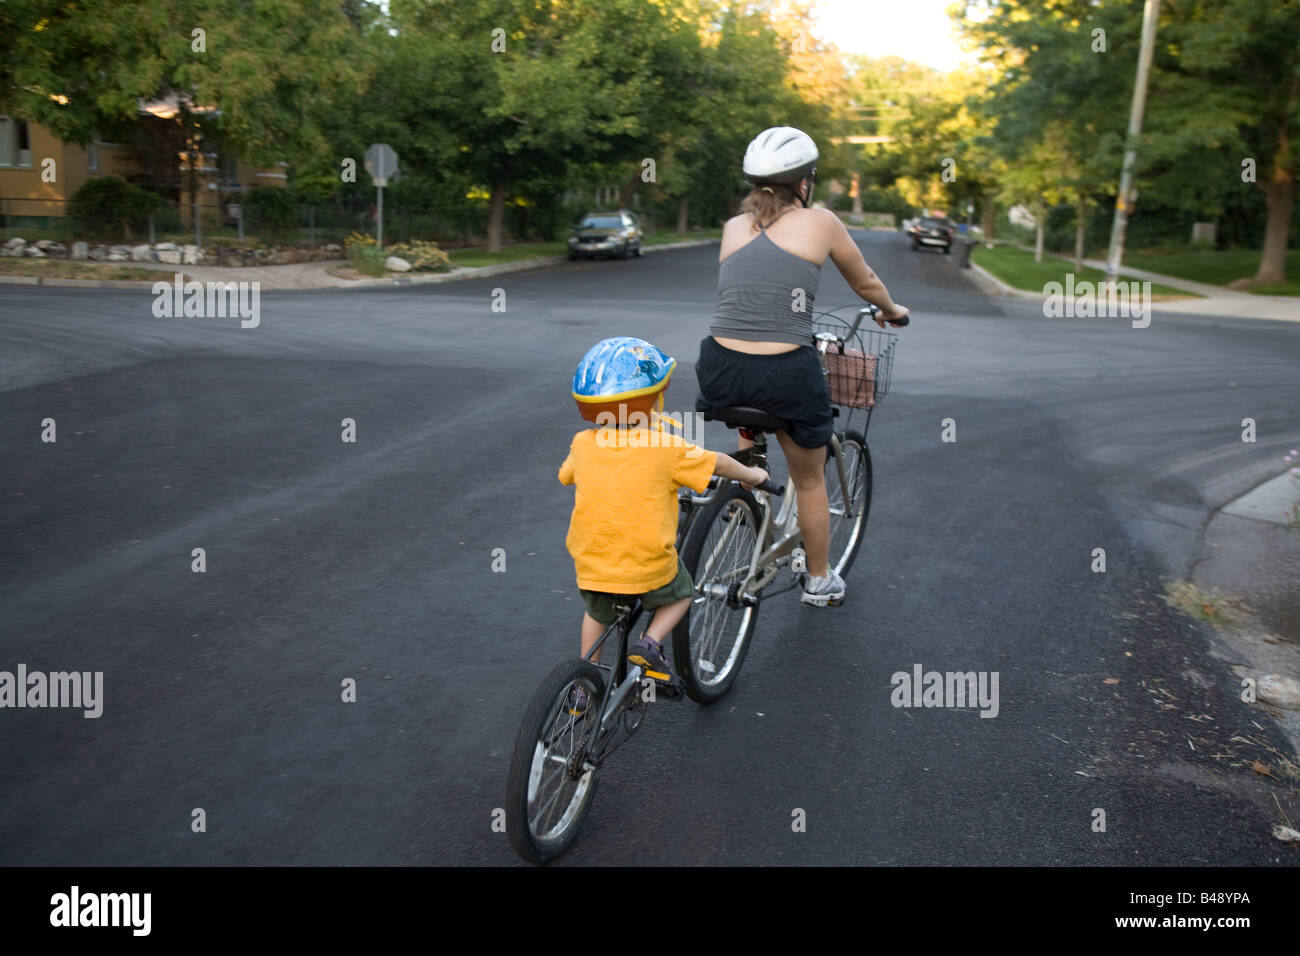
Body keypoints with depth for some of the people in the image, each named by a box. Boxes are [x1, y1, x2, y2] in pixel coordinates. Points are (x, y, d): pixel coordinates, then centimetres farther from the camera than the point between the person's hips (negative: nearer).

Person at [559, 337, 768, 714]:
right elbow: (718, 463, 3)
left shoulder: (583, 443, -2)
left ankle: (584, 689, 33)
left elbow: (566, 475, 20)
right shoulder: (667, 448, -11)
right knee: (679, 595, 27)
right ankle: (650, 643, 5)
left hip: (590, 561, 4)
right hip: (648, 561, -3)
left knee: (596, 613, 30)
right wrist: (751, 475, 22)